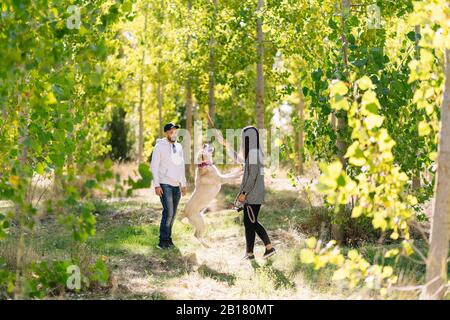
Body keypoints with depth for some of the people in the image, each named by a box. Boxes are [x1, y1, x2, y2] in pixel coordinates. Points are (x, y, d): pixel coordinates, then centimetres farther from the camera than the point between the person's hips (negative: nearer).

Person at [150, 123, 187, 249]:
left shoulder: (179, 147, 13)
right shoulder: (160, 146, -6)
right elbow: (154, 166, -8)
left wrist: (184, 184, 17)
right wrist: (156, 185, -14)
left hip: (176, 185, 6)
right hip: (165, 185, -6)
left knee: (172, 214, 7)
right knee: (168, 212, -14)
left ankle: (168, 238, 15)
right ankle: (162, 241, -10)